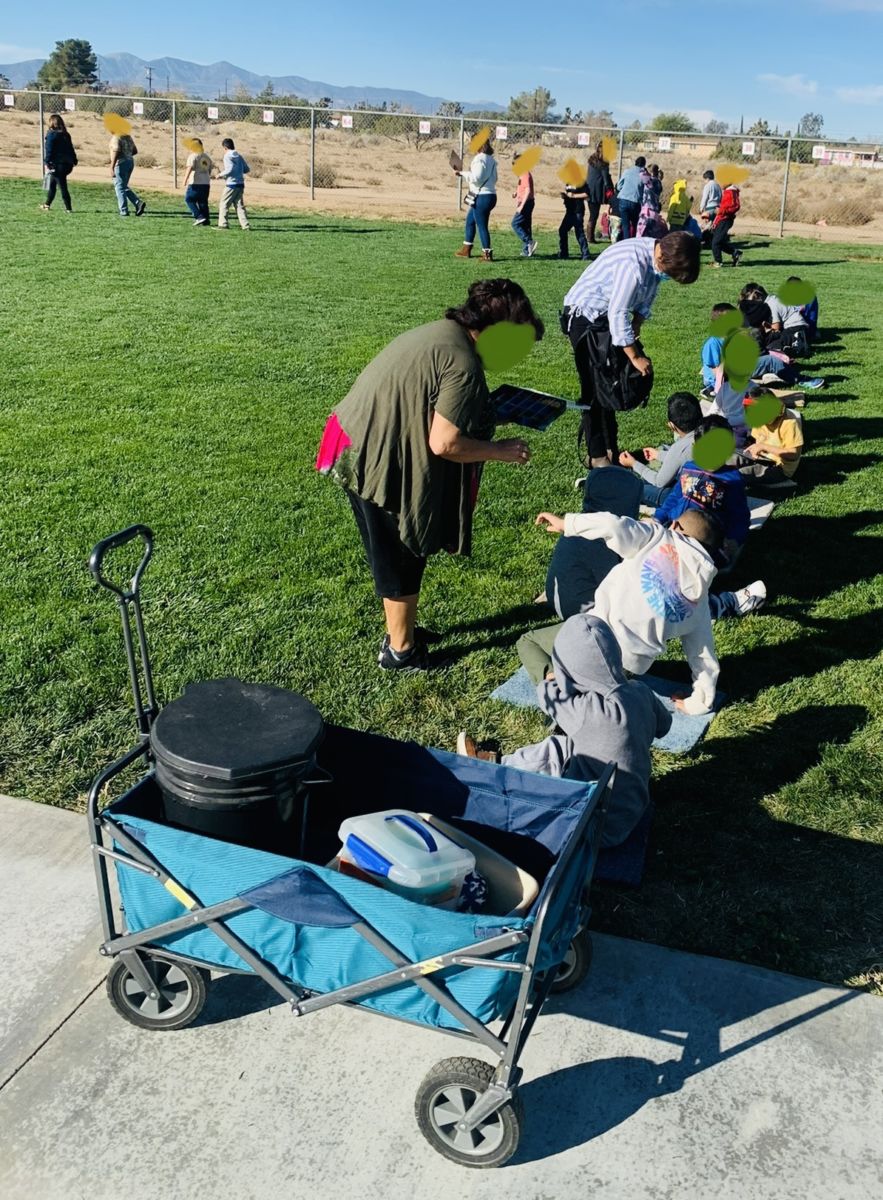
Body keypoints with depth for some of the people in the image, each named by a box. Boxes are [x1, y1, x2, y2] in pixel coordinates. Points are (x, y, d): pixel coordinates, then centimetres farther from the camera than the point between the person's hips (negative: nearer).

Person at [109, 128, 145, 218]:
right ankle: (138, 203, 2)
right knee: (124, 187, 17)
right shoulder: (128, 137, 12)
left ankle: (124, 211, -2)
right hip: (130, 162, 8)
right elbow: (135, 151, 17)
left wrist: (112, 168, -23)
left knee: (119, 187, 0)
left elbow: (116, 152, -22)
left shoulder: (116, 138, -12)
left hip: (121, 163, -8)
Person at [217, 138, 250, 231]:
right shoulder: (239, 156, 13)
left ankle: (222, 224, -2)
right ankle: (245, 224, 2)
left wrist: (221, 174, -4)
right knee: (239, 205, 9)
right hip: (241, 184, 7)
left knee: (224, 204, 1)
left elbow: (230, 169, -18)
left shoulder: (227, 156, -7)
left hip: (232, 184, -7)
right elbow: (247, 169, 14)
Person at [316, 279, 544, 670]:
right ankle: (401, 650, 23)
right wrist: (501, 451, -9)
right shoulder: (463, 364, -20)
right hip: (377, 462, -10)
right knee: (402, 558, 7)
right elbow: (444, 444, -22)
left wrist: (489, 415, 12)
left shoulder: (441, 332, 10)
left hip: (358, 445, 10)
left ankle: (399, 632, 39)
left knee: (397, 555, 22)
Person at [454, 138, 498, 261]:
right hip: (490, 195, 10)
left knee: (482, 225, -4)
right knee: (470, 221, 19)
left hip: (482, 197, -10)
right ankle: (466, 250, 25)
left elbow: (476, 178, -19)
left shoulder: (480, 159, -14)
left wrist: (462, 173, -7)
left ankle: (487, 254, -1)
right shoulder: (491, 159, 13)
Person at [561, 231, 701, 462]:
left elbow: (645, 301, 10)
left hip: (608, 315, 9)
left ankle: (610, 448, 15)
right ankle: (598, 456, 0)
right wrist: (634, 357, -24)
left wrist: (636, 326, -3)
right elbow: (617, 314, -30)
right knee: (595, 387, -7)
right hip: (585, 316, -9)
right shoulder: (634, 263, -31)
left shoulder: (659, 257, -4)